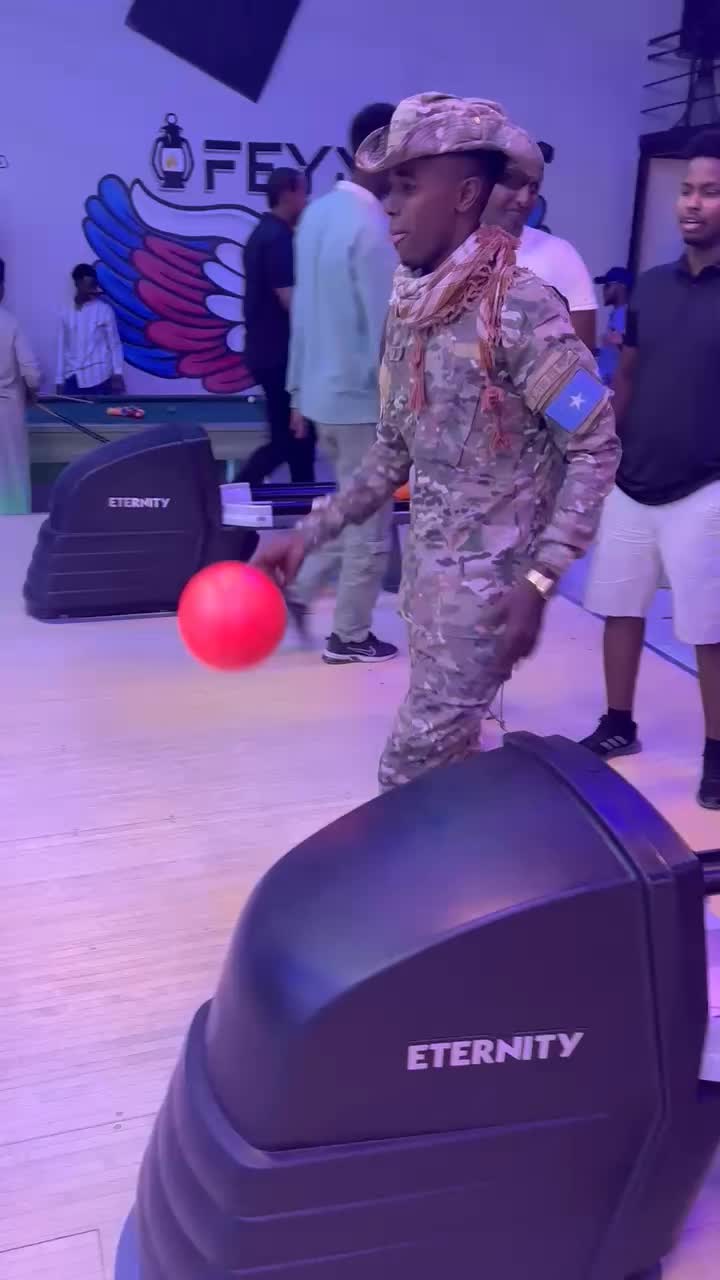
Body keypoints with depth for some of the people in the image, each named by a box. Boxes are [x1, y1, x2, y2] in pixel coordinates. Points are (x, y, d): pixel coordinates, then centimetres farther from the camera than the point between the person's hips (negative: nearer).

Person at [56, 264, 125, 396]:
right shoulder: (67, 312, 8)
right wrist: (60, 380, 7)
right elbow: (62, 347, 10)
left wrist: (117, 373, -5)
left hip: (98, 377, -2)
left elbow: (114, 343, 2)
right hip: (73, 378, 3)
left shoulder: (104, 310, 1)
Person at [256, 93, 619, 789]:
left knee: (415, 762, -2)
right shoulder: (408, 304, 5)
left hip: (490, 574, -7)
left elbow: (596, 448, -15)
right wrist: (311, 532, 7)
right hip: (428, 561, 7)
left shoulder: (520, 306, -19)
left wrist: (539, 579, -22)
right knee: (449, 747, 18)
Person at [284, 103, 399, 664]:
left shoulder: (319, 212, 7)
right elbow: (386, 333, -21)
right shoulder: (374, 229, -20)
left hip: (322, 390, 8)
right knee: (369, 524, 6)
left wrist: (299, 388, 17)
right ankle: (350, 637, 16)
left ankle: (299, 588, 20)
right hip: (363, 398, -8)